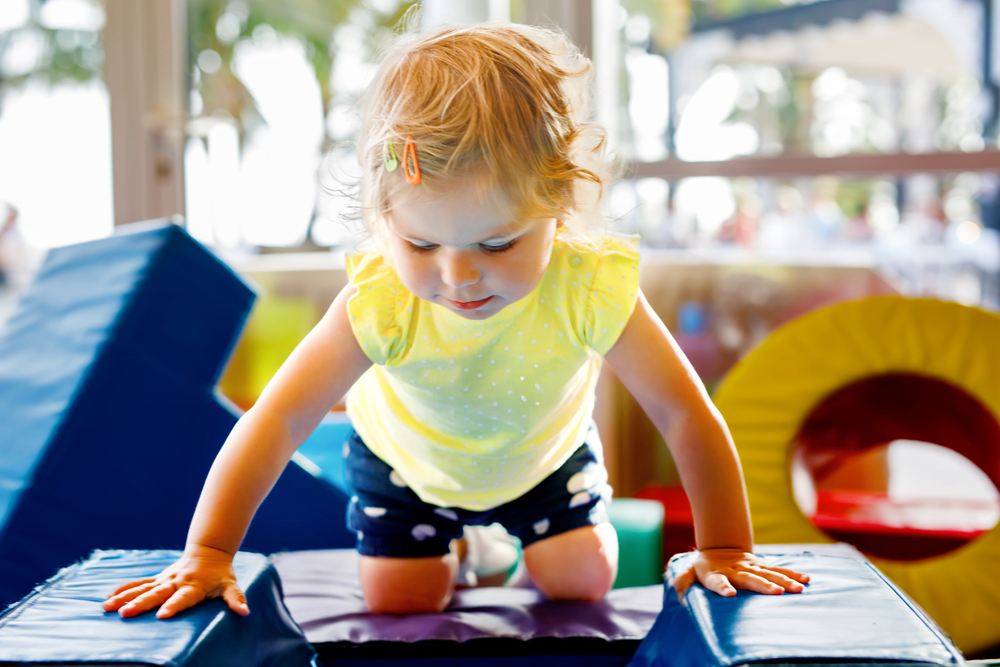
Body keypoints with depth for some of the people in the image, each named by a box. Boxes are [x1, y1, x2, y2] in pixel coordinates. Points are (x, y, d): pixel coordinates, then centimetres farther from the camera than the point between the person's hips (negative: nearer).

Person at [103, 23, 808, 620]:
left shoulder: (592, 291, -40)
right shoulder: (381, 301, -41)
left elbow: (687, 416, -30)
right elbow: (276, 422, -36)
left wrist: (724, 552, -25)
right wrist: (207, 556, -36)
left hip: (543, 456, 1)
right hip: (407, 462, 0)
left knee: (584, 580, -3)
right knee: (398, 604, 0)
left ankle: (526, 545, 32)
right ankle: (457, 554, 35)